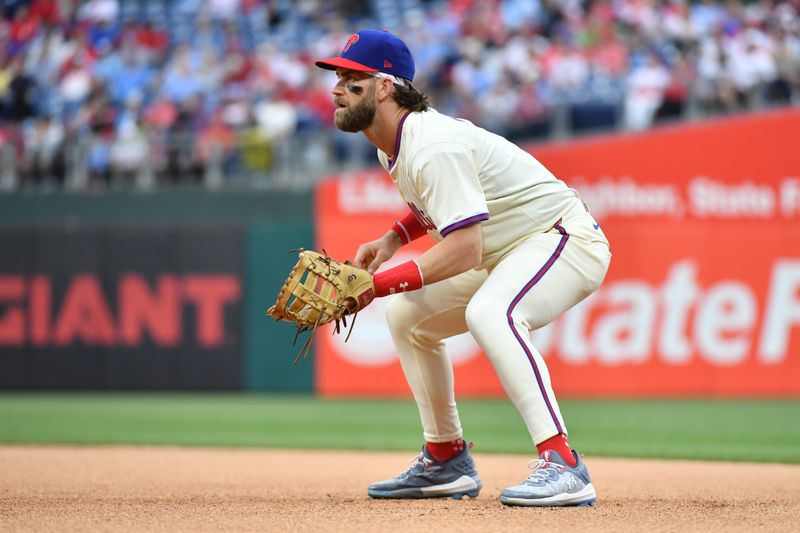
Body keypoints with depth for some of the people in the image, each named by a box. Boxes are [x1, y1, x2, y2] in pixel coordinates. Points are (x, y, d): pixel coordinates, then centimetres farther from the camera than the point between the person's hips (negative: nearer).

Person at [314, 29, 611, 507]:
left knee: (488, 313, -37)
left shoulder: (433, 147, -26)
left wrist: (378, 284, -31)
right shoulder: (395, 144, 5)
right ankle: (447, 463, 21)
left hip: (567, 238, -11)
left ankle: (563, 466, -42)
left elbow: (464, 251, -32)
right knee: (408, 316, 15)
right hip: (508, 253, 11)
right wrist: (392, 240, 7)